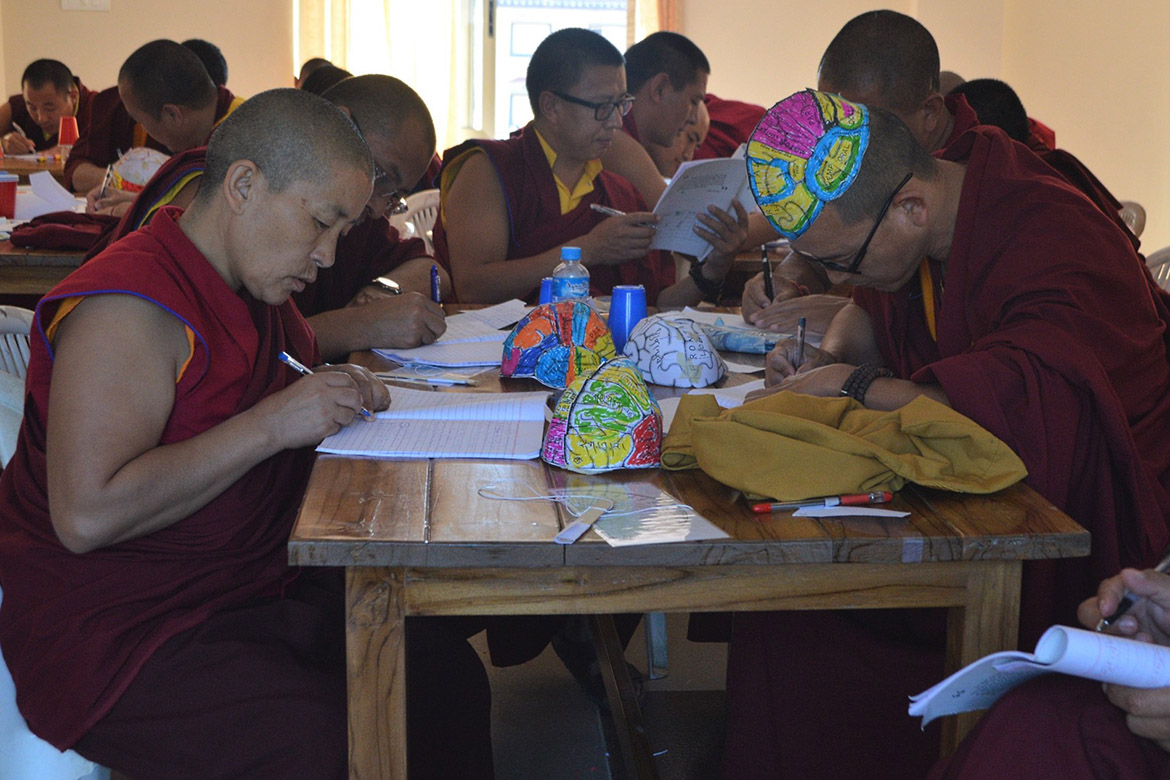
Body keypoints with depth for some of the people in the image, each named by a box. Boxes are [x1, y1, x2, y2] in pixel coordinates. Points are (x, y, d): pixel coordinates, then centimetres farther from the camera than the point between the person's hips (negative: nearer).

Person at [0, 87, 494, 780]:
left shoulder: (257, 292, 10)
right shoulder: (129, 306, -20)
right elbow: (87, 515, -28)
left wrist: (341, 393, 5)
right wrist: (270, 424, -25)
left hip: (258, 593, 9)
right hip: (119, 627, -9)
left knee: (449, 672, -6)